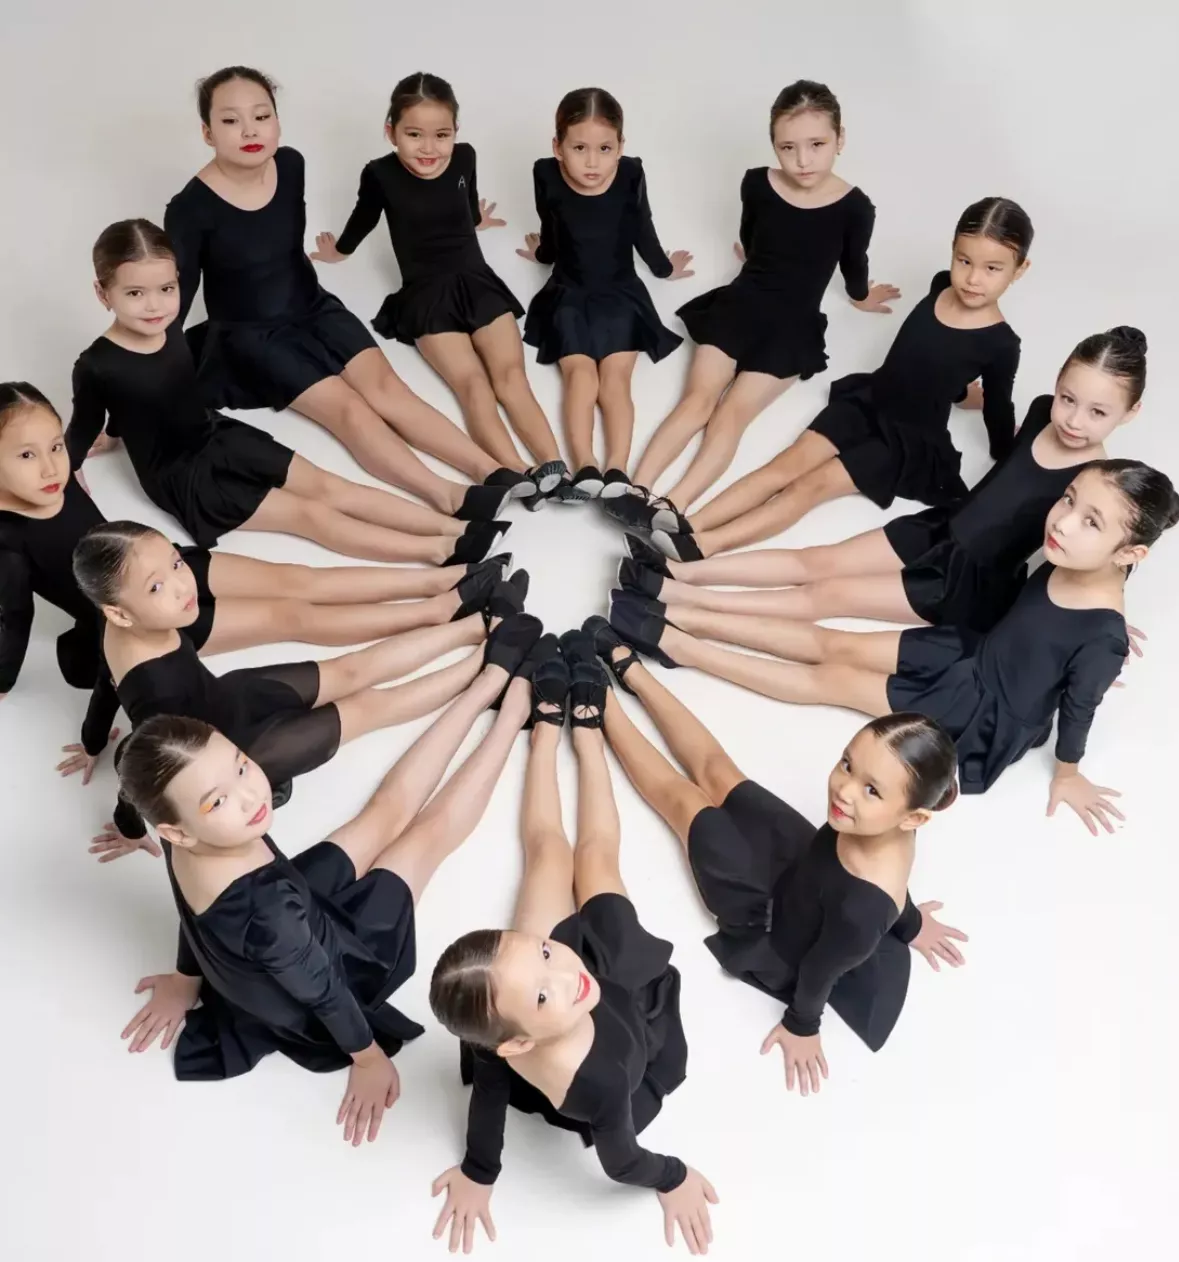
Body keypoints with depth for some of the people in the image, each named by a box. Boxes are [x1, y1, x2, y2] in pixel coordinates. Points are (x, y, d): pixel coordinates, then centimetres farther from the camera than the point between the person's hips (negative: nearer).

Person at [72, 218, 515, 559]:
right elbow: (82, 434, -8)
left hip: (222, 438, 6)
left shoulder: (171, 331, -2)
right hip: (181, 477, -6)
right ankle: (442, 550, -22)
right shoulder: (97, 366, -21)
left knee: (328, 486, -4)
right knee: (309, 514, -14)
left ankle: (454, 524, -12)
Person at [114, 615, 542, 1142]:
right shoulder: (262, 911, -48)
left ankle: (494, 678, 31)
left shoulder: (190, 852, -25)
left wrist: (187, 979, 17)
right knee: (432, 829, 6)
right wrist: (368, 1060, -13)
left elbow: (200, 916, -3)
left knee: (390, 809, 14)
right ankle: (518, 709, 27)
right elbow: (320, 989, -31)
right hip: (339, 962, -6)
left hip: (306, 920, 6)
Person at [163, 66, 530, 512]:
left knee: (385, 385, -15)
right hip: (251, 336, -5)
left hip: (314, 310, 5)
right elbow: (175, 298, -15)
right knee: (347, 407, -22)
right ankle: (450, 500, -39)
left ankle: (496, 475, -28)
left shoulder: (290, 165, -5)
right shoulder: (190, 209, -21)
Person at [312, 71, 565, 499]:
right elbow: (364, 219, 12)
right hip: (426, 294, -3)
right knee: (472, 381, -23)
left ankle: (555, 469, -33)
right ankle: (519, 477, -41)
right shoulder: (381, 175, -11)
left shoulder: (464, 158, -1)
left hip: (478, 282, 3)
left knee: (510, 373, -19)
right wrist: (339, 251, 30)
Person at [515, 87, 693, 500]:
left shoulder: (630, 175, -12)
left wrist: (664, 269, 23)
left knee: (614, 375, -20)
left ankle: (617, 470, -37)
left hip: (620, 295, 0)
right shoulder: (547, 176, -10)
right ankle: (584, 466, -39)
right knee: (579, 369, -22)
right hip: (568, 295, 0)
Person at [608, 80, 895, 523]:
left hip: (793, 324, -2)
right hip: (739, 303, 2)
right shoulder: (757, 184, -5)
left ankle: (670, 510, -36)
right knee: (698, 397, -17)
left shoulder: (854, 208, -12)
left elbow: (853, 264, 9)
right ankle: (635, 493, -30)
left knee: (734, 411, -20)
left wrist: (860, 297, 29)